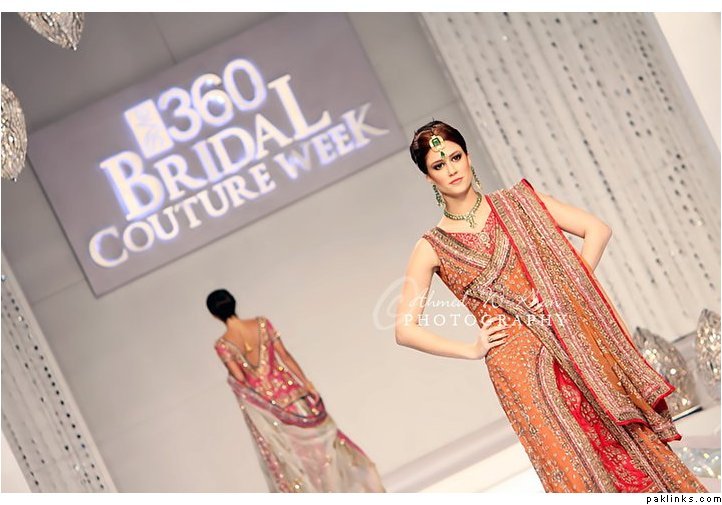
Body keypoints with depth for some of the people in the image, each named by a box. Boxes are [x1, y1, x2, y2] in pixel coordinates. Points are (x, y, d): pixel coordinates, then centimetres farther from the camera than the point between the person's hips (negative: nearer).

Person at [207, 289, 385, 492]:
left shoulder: (222, 345, -18)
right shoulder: (261, 323, -11)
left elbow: (240, 378, -16)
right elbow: (284, 354, -7)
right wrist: (306, 382, 0)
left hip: (264, 401, -2)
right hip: (286, 388, 2)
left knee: (285, 450, 16)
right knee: (315, 436, 21)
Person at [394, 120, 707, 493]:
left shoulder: (516, 201, 8)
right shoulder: (432, 248, 4)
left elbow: (597, 229, 5)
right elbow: (405, 329, 2)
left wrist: (568, 287, -5)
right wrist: (471, 349, -1)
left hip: (575, 341, 1)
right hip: (520, 365, -1)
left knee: (636, 451, -1)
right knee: (578, 473, -5)